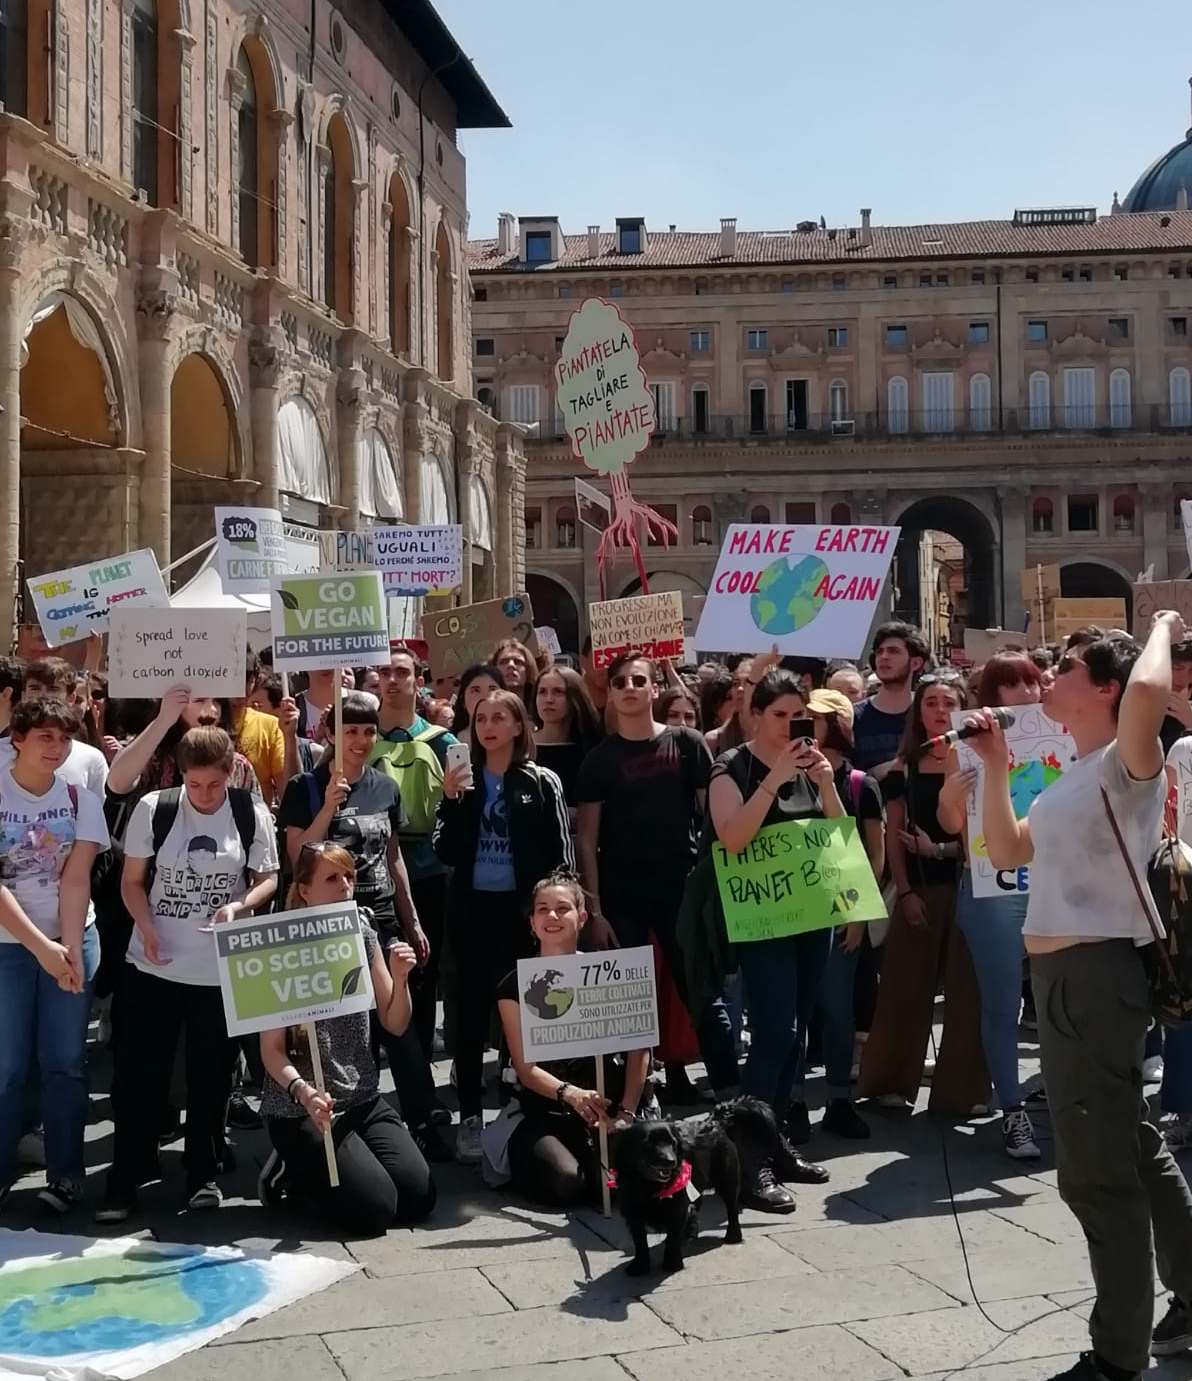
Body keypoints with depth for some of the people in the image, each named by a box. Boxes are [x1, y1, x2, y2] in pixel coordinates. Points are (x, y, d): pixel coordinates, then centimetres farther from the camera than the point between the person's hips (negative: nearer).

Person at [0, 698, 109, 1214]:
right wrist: (42, 947, -18)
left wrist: (70, 950, -18)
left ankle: (65, 1172, 14)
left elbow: (76, 880, -8)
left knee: (64, 1062, 4)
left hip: (72, 939, 1)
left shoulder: (80, 797, -2)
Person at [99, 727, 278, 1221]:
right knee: (138, 1073, 2)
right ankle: (125, 1179, 12)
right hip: (155, 965, 0)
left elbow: (268, 879, 2)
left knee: (211, 1074, 10)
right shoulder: (153, 809, -6)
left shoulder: (252, 813, -5)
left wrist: (240, 906, -18)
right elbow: (133, 881, 0)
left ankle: (204, 1173, 24)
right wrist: (147, 929, -16)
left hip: (222, 968, 0)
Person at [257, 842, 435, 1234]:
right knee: (375, 1208, -17)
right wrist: (303, 1091, -32)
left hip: (362, 1098, 6)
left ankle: (315, 1169, 16)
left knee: (419, 1198, -6)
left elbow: (395, 1025, 7)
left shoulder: (362, 934, 3)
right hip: (302, 1109, -6)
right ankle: (294, 1171, 9)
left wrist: (399, 978, -13)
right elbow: (272, 1050, -13)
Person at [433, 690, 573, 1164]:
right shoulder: (464, 781, 6)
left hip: (524, 909, -2)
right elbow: (446, 854, 1)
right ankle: (470, 1116, 10)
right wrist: (451, 801, -12)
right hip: (472, 909, 2)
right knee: (471, 1014, 5)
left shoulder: (542, 782, -1)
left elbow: (561, 854, -1)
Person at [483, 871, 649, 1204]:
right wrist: (569, 1093, -26)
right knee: (565, 1182, -28)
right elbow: (526, 1067, -6)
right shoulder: (515, 985, 2)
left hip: (606, 1109, 0)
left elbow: (638, 1048, 0)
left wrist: (626, 1111, -14)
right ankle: (520, 1161, 8)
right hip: (543, 1113, 0)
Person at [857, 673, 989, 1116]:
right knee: (906, 985, 5)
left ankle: (963, 1089, 11)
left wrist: (941, 849, -10)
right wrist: (905, 892, -4)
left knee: (967, 988, 2)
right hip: (918, 888, 1)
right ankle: (891, 1081, 16)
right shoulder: (905, 766, 5)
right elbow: (893, 836, 4)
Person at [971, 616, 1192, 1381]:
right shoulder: (1074, 778, 16)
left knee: (1097, 1169, -2)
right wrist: (995, 766, 17)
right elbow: (1006, 851, 22)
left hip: (1098, 972, -10)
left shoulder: (1129, 763, -13)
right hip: (1064, 974, 10)